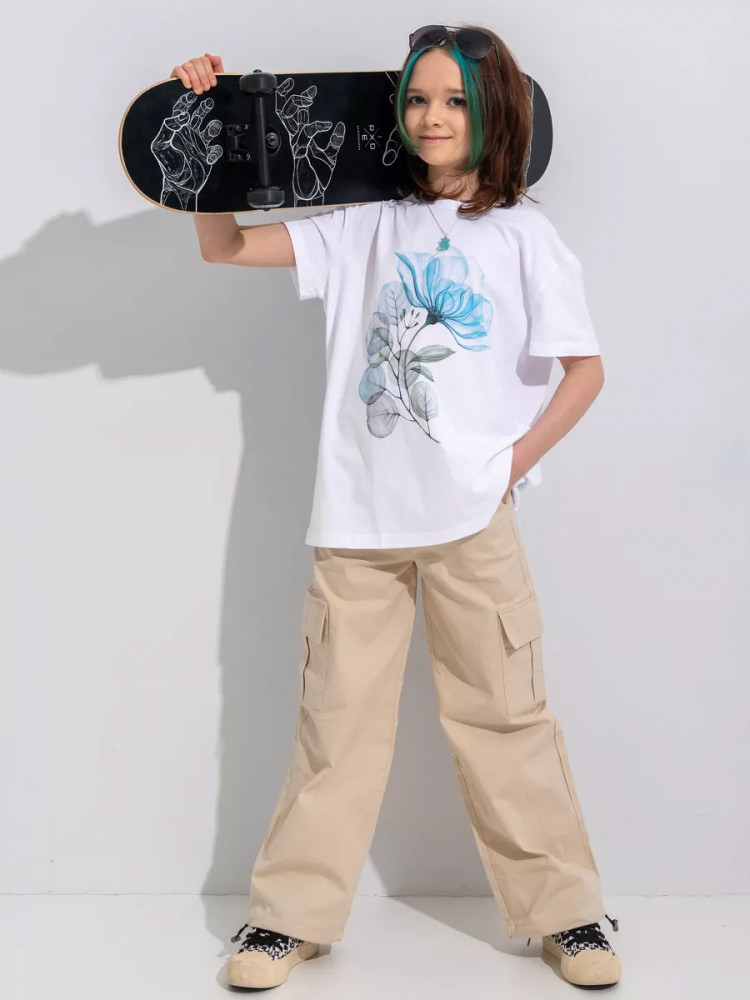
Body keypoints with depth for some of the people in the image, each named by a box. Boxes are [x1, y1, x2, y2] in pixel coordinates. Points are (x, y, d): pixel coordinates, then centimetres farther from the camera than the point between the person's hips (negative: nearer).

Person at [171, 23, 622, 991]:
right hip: (357, 513, 2)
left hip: (471, 516, -2)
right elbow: (223, 245, 7)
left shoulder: (523, 234, 3)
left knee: (504, 714, 5)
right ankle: (291, 914, 18)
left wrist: (515, 462, -5)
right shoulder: (366, 227, 9)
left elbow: (585, 367, 3)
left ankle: (564, 910, 19)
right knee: (336, 716, 6)